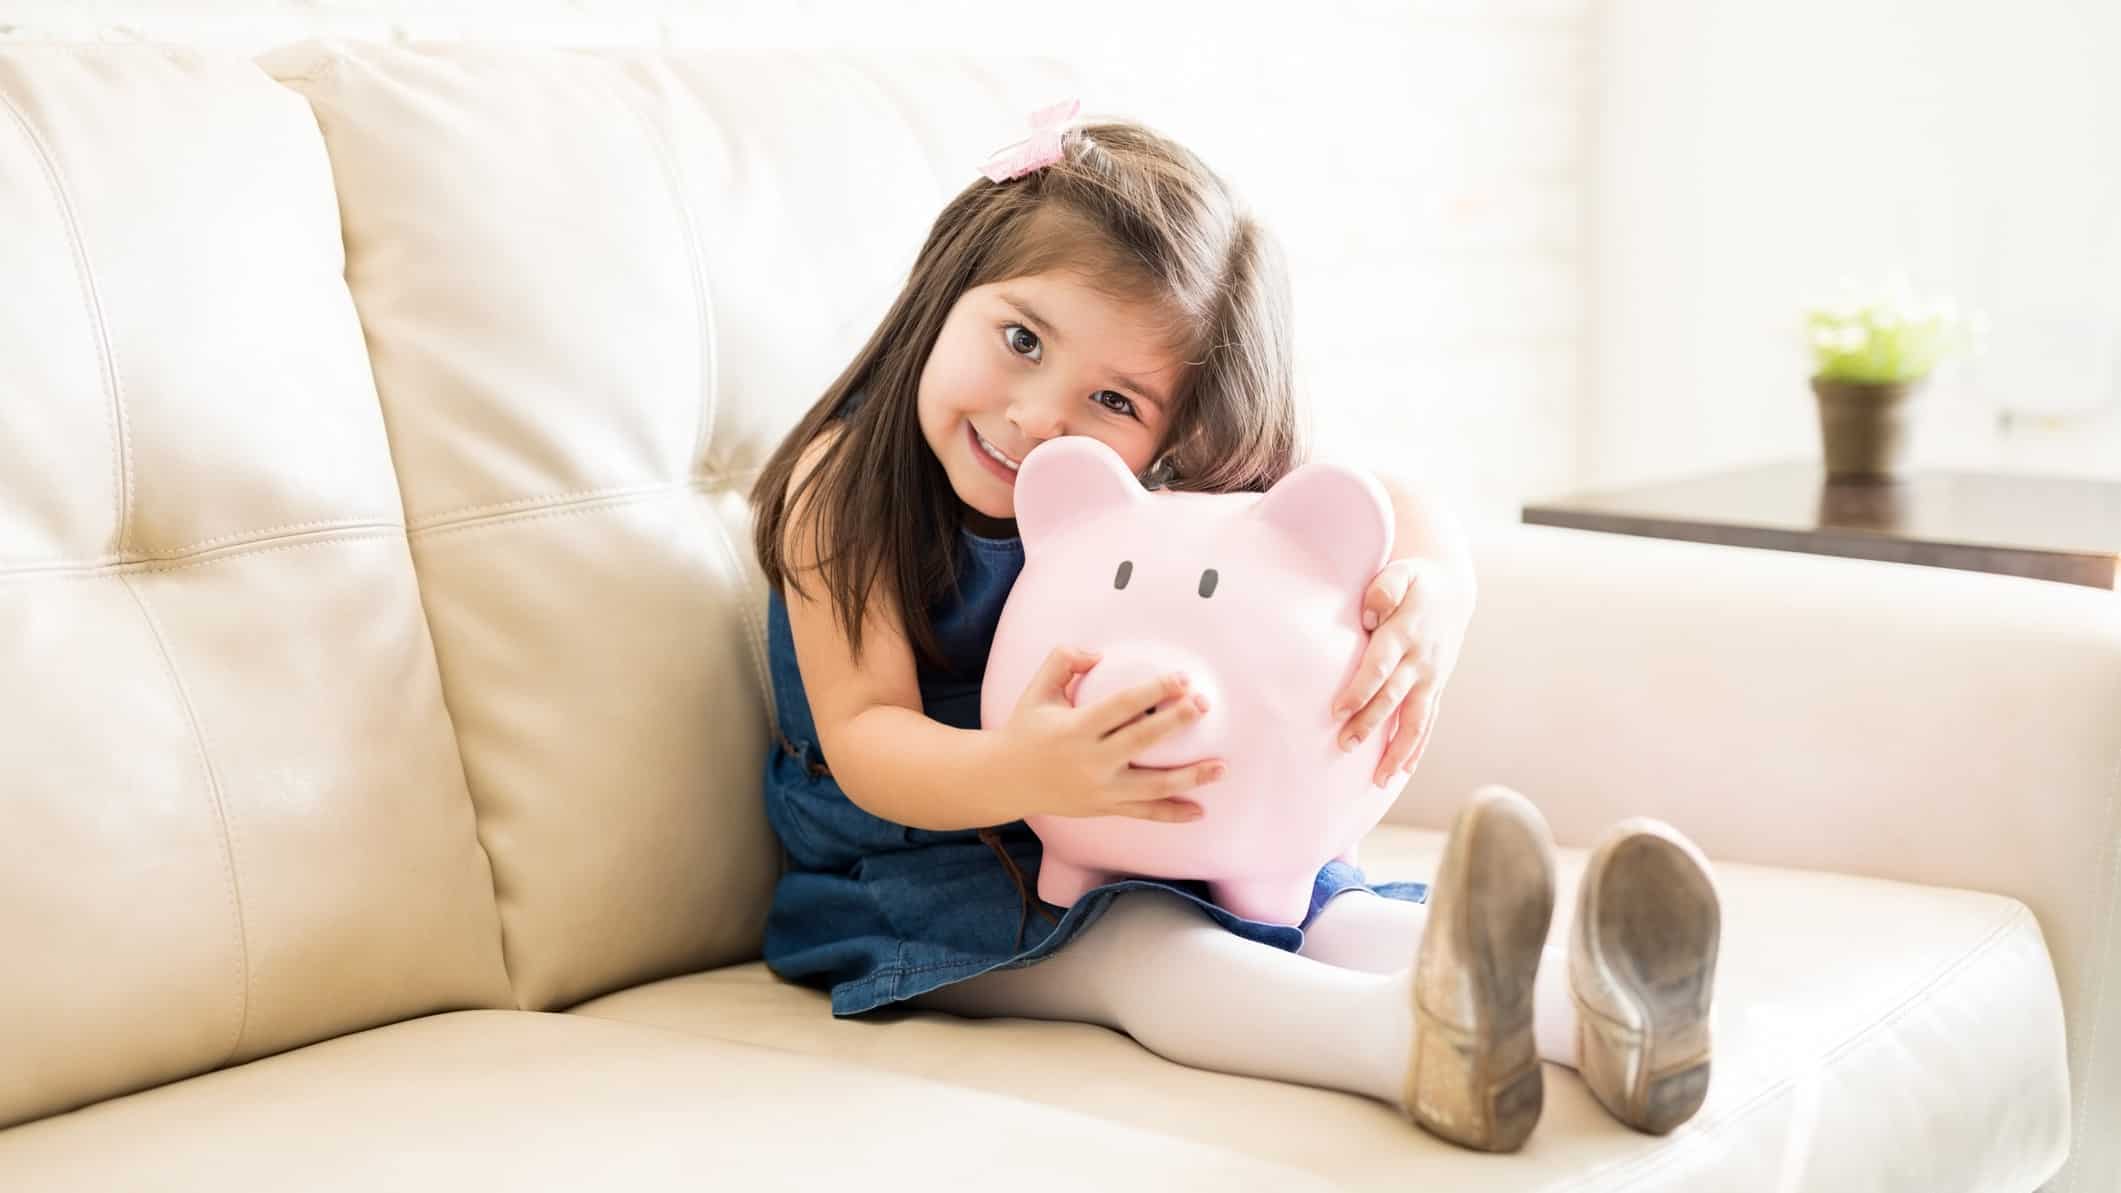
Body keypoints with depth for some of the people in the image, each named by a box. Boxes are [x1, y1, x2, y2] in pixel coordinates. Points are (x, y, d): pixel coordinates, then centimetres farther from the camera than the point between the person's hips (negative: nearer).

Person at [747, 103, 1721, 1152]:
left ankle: (1591, 1006, -42)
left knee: (1328, 916, -19)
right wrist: (1015, 774, -46)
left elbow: (1386, 505, -4)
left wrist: (1438, 586, -30)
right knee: (1131, 942, -32)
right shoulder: (846, 487, -18)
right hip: (925, 872, -5)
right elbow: (865, 739, -24)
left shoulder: (1166, 487, -6)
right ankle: (1420, 1038, -58)